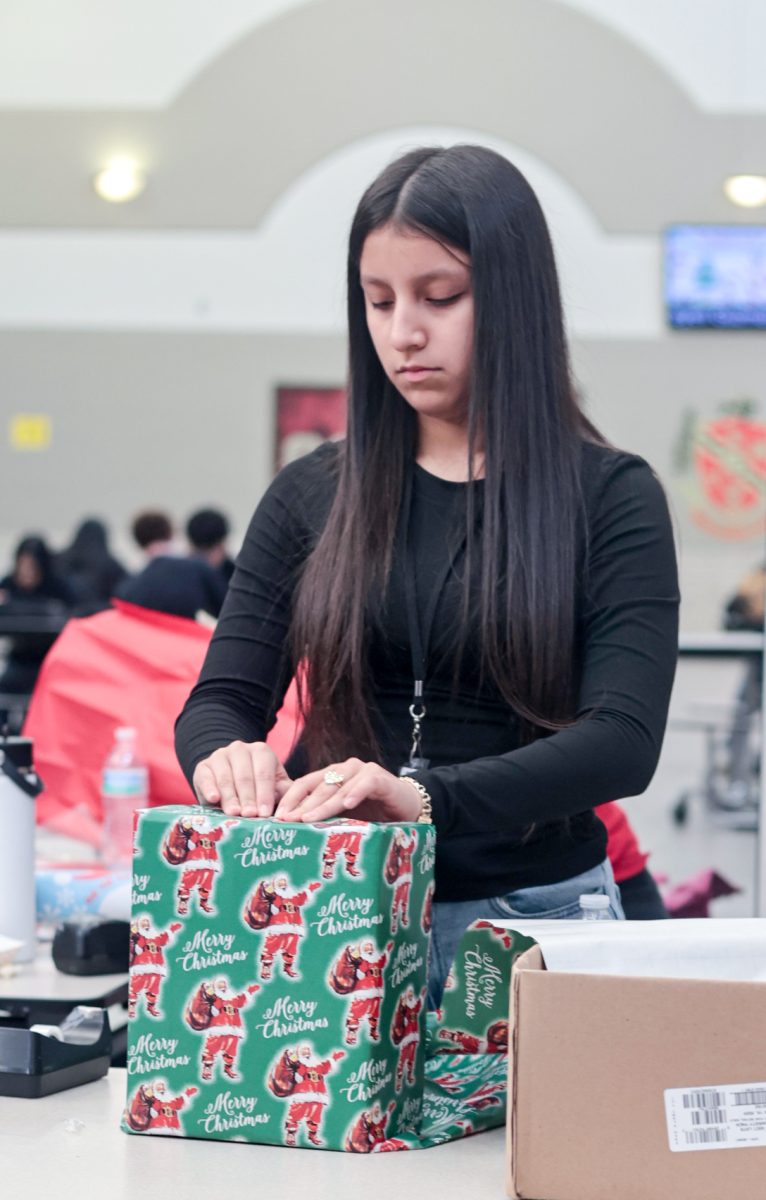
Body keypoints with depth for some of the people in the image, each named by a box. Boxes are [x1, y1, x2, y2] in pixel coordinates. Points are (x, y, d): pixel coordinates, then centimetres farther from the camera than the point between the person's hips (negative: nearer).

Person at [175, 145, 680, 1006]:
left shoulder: (610, 498, -4)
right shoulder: (313, 496, 6)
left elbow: (624, 740, -16)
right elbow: (222, 696, 2)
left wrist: (427, 798, -32)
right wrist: (227, 758, -23)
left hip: (527, 914, -2)